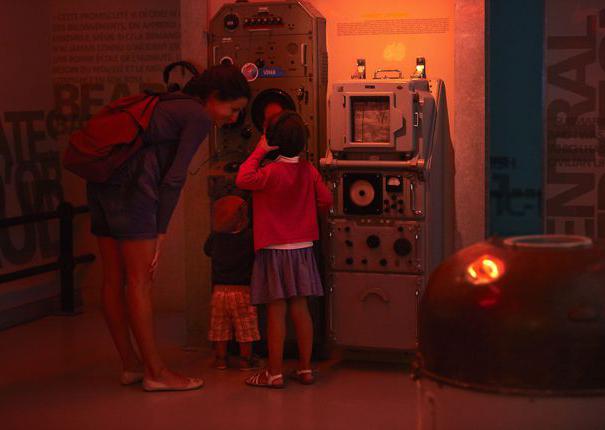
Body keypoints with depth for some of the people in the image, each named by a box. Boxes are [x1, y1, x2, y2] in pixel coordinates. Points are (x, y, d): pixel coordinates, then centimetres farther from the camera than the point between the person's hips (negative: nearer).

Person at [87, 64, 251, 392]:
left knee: (114, 279, 11)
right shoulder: (199, 117, -3)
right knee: (139, 280, -4)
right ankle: (156, 373, 2)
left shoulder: (172, 105, 24)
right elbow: (174, 177, -9)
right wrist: (160, 233, -5)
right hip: (131, 187, -9)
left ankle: (130, 364, 20)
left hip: (101, 183, 9)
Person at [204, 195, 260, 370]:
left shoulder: (215, 237, -1)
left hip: (219, 289, 4)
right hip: (243, 290, -3)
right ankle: (246, 359, 12)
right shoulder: (250, 236, -14)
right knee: (245, 329, 7)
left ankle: (221, 358, 18)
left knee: (220, 328, 12)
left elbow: (207, 250, 16)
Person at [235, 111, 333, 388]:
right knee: (300, 308, 10)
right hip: (302, 248, 5)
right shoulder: (309, 171, 0)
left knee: (276, 311, -1)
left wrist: (259, 151, -3)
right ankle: (305, 368, 15)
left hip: (274, 250, -5)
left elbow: (242, 180, -8)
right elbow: (326, 200, 6)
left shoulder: (271, 172, -15)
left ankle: (275, 373, 3)